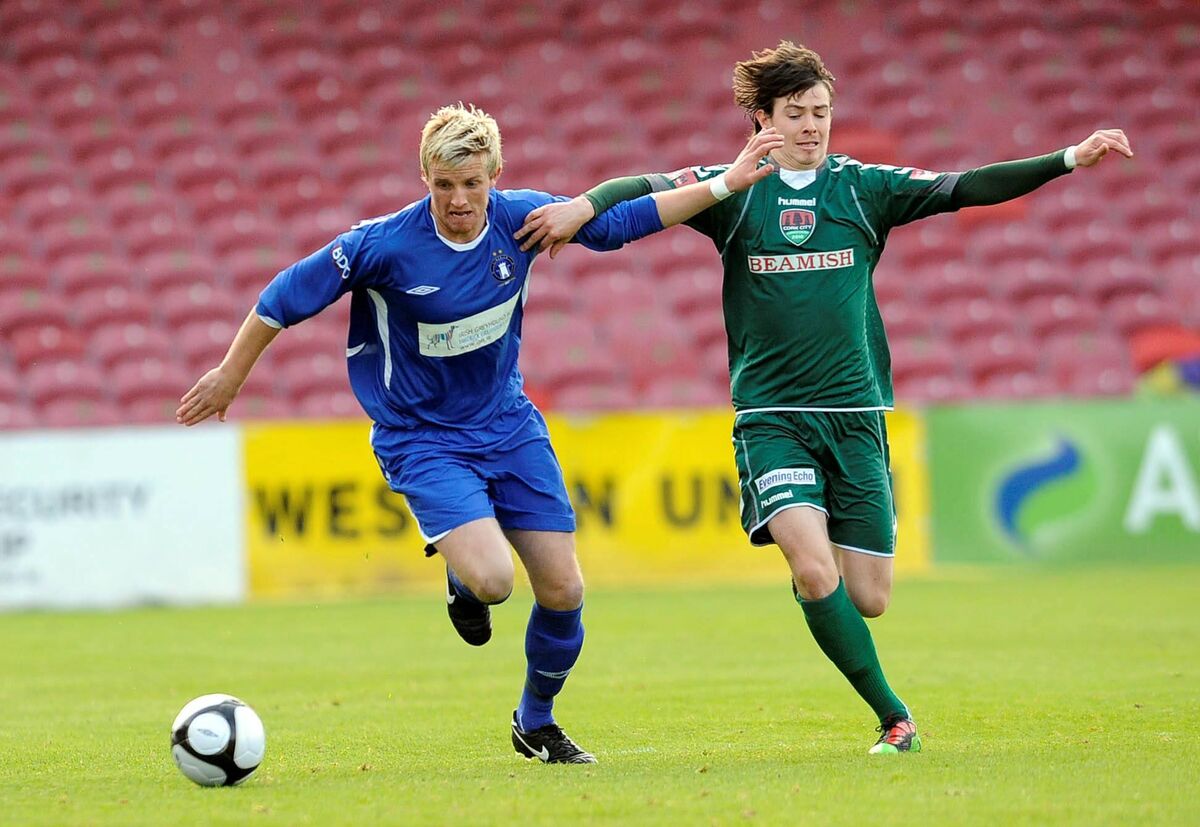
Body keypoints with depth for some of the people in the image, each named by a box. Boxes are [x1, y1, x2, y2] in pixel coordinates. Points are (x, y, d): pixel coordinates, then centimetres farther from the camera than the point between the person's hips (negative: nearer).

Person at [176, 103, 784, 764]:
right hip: (421, 439, -4)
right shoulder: (384, 245, -22)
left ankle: (535, 723, 27)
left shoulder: (519, 218, -10)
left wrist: (725, 185, -1)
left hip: (508, 424, 4)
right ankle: (460, 579, 13)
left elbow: (621, 220, 2)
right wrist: (229, 377, -3)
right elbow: (287, 297, -11)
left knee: (563, 591, 2)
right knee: (490, 579, -26)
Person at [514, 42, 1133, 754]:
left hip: (855, 415, 2)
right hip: (772, 419, -2)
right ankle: (894, 717, -9)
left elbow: (964, 188, 1)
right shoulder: (735, 190, 3)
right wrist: (584, 206, -29)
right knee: (815, 571, -22)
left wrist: (1069, 159, -9)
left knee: (868, 598, -3)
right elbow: (652, 189, -8)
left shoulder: (862, 187, 6)